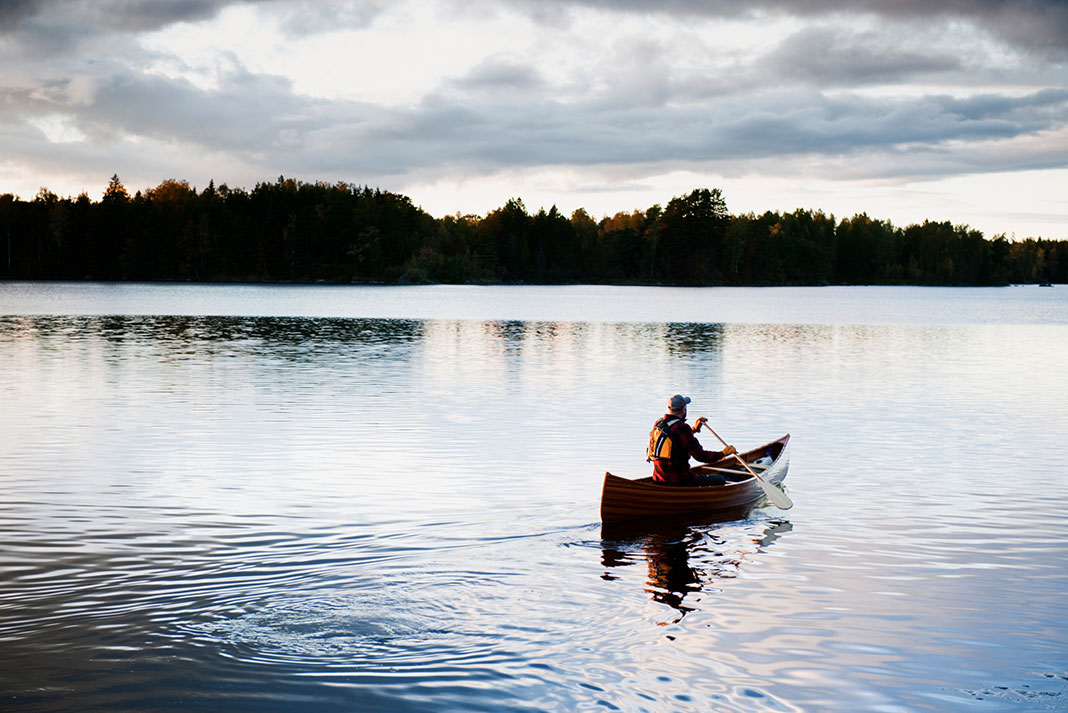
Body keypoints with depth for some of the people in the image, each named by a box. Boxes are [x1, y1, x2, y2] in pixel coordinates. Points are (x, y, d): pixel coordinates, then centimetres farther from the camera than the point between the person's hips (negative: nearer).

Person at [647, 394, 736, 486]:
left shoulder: (658, 424, 5)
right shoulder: (681, 427, -20)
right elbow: (700, 456, -20)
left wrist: (694, 429, 22)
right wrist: (723, 453, -7)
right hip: (679, 481, -9)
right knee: (720, 479, 6)